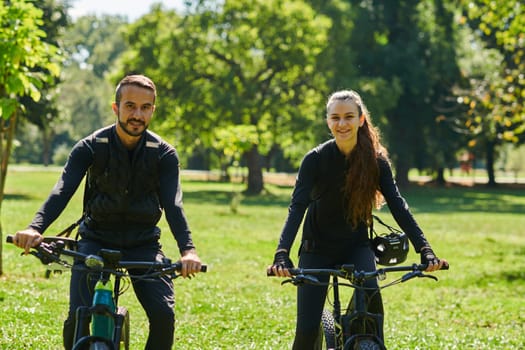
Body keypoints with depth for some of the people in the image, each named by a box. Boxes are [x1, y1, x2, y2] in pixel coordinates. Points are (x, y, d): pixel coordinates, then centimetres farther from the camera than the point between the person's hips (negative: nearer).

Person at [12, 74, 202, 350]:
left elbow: (173, 203, -17)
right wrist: (35, 228, -40)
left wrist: (187, 249, -36)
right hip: (96, 240, -1)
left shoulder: (164, 154, -6)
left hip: (143, 244, 1)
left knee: (163, 314, -18)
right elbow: (62, 191, -20)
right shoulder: (90, 147, -8)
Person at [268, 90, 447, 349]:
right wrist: (282, 254, -38)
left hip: (356, 246, 1)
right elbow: (297, 207, -23)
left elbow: (397, 206, -13)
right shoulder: (315, 159, -15)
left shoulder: (376, 160, -9)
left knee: (370, 290, -31)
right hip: (317, 248, -1)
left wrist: (425, 250, -25)